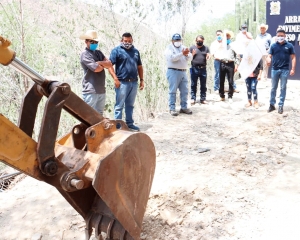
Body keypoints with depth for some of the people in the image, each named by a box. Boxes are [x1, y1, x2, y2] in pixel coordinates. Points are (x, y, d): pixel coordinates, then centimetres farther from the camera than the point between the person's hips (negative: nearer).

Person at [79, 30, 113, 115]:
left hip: (101, 90, 8)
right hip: (90, 91, -8)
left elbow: (110, 64, 6)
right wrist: (104, 65, 4)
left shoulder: (99, 53, 18)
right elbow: (96, 68, -16)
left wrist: (100, 63, -11)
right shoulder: (85, 54, -7)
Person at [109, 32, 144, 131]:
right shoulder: (116, 50, -2)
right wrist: (115, 79, -18)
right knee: (119, 105, 0)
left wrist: (141, 80, 12)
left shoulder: (135, 51, 16)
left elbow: (139, 66, 20)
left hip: (134, 82, 6)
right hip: (122, 82, -5)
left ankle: (129, 123, 24)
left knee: (130, 105, 15)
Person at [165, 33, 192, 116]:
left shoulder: (183, 47, 16)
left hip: (183, 72, 6)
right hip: (173, 72, -6)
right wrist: (182, 53, -23)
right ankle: (172, 109, 0)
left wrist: (187, 54, -16)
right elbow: (172, 58, -18)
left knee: (184, 91, 8)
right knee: (173, 91, -4)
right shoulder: (169, 48, -1)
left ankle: (184, 107, 17)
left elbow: (190, 58, 6)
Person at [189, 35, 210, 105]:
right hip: (194, 68, -2)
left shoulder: (206, 48, 10)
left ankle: (203, 99, 12)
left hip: (203, 69, 2)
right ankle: (193, 98, 8)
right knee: (193, 85, 2)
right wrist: (192, 54, -14)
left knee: (203, 85, 6)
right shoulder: (192, 48, 6)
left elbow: (208, 56, 8)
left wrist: (208, 57, -15)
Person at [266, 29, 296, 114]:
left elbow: (293, 57, 2)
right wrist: (268, 60, -24)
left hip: (285, 70, -1)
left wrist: (293, 69, -7)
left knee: (283, 88, 4)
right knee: (273, 88, 9)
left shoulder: (289, 46, 1)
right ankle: (272, 104, 17)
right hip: (275, 70, 1)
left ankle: (281, 106, 11)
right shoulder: (273, 46, 4)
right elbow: (269, 56, 1)